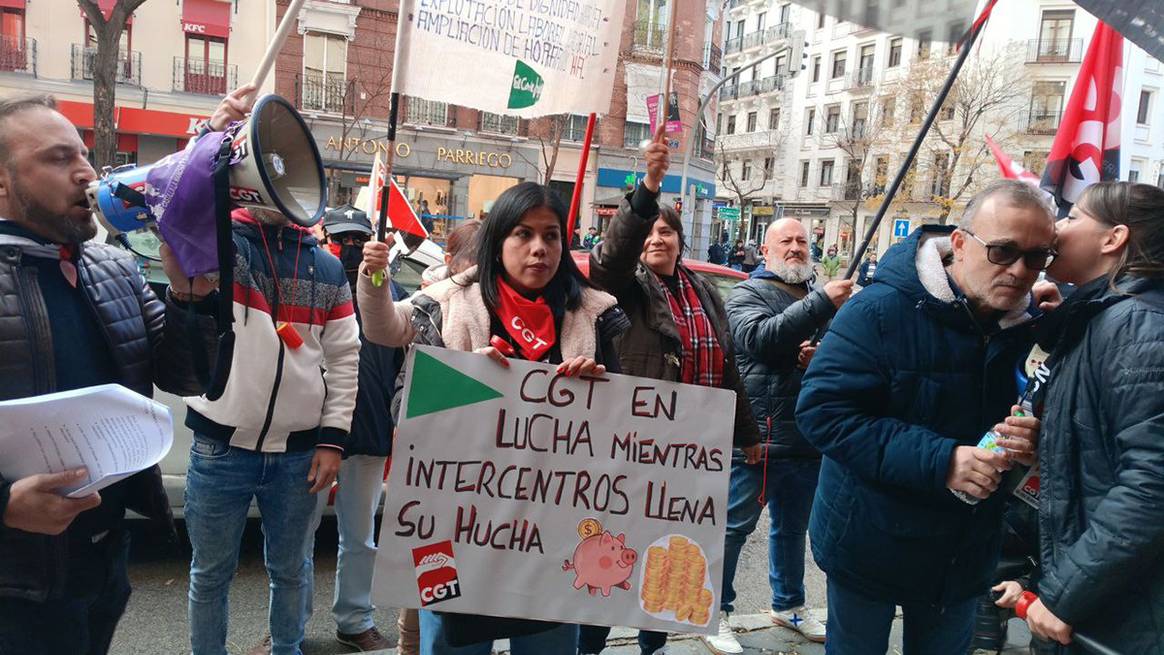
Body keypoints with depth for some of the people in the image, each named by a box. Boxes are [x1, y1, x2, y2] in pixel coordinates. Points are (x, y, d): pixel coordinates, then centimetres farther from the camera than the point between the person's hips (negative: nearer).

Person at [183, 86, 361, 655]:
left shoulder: (326, 267, 5)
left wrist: (332, 438, -1)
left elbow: (344, 358, 5)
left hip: (299, 453, 2)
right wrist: (214, 140, -37)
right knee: (210, 573, 14)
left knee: (290, 569, 17)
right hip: (221, 448, -1)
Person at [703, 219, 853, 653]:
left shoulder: (820, 295, 15)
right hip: (755, 434, -6)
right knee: (733, 527, 3)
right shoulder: (749, 293, -3)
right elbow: (759, 337, -23)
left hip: (806, 438, 6)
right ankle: (716, 612, 16)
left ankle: (788, 604, 37)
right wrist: (820, 304, -26)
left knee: (793, 527, 20)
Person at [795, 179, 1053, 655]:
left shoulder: (1031, 326, -3)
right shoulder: (880, 311, -22)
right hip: (871, 548, -5)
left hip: (964, 557, 5)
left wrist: (1033, 439, -17)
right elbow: (821, 411, -27)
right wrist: (940, 462, -32)